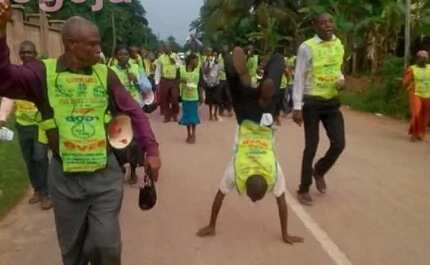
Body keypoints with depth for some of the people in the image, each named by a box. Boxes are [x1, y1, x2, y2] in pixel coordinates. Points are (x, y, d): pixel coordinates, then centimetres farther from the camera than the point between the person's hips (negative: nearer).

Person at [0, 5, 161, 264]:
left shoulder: (105, 74, -1)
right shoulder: (44, 72, -6)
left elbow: (134, 112, 2)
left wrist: (151, 149, -7)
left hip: (105, 174, 1)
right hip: (65, 177, 0)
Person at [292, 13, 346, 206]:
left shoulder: (338, 45, 6)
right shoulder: (307, 47, -12)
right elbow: (299, 78, -11)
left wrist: (341, 79, -4)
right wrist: (297, 107, -15)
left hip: (332, 101, 5)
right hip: (312, 102, -5)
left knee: (339, 143, 1)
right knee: (311, 146, 1)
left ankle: (319, 171, 32)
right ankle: (304, 189, 17)